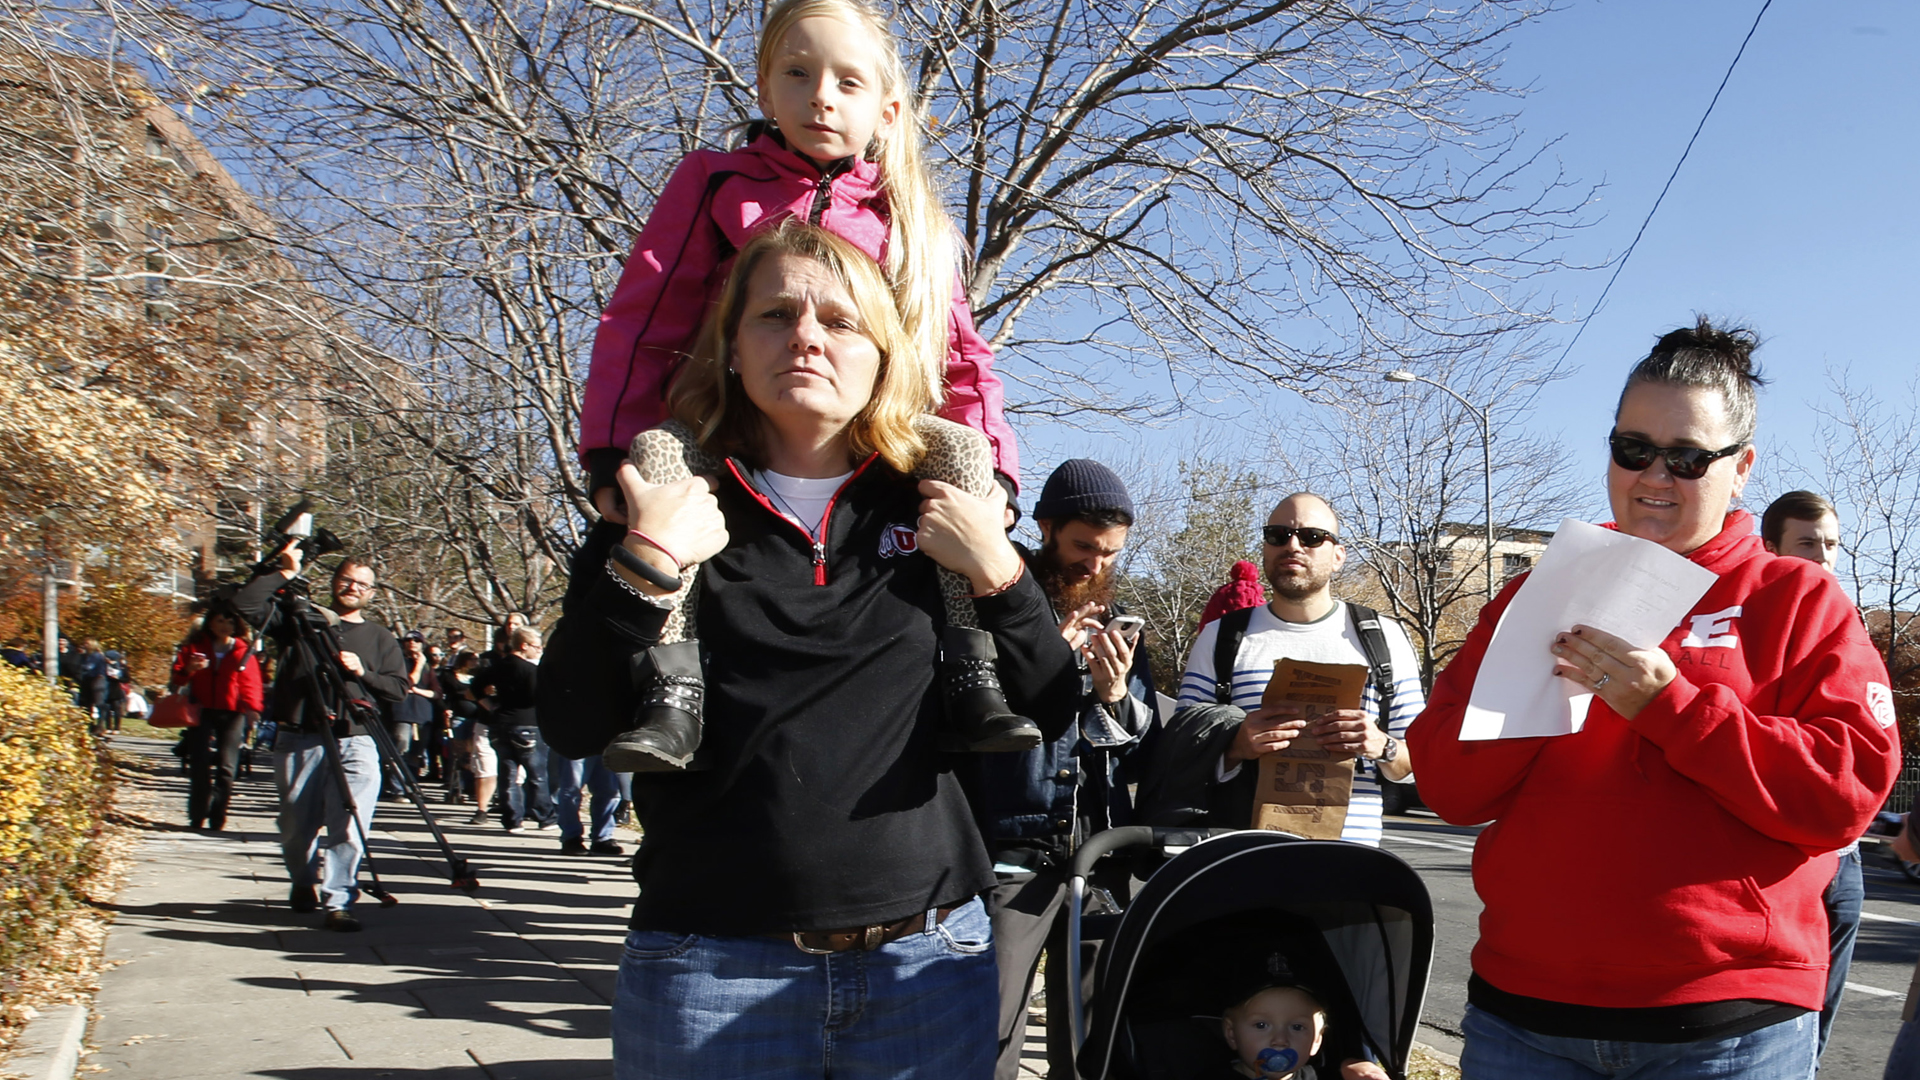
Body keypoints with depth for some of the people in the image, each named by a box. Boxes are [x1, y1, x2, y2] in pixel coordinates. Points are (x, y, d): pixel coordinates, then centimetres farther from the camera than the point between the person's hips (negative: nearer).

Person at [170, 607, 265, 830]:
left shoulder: (244, 650, 5)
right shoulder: (195, 646, 8)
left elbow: (250, 682, 0)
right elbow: (178, 677, 7)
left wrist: (252, 705, -18)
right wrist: (189, 669, -16)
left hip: (232, 714, -1)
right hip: (202, 712, 1)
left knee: (226, 768, -5)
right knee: (200, 766, -3)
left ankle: (217, 819, 2)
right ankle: (197, 817, 8)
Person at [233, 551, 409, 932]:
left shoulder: (380, 638, 15)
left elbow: (398, 688, 8)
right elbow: (245, 604, 0)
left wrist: (362, 672, -7)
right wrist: (284, 573, -3)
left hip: (355, 744, 0)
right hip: (299, 741, 1)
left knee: (349, 829, -13)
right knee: (297, 827, 10)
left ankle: (338, 902, -10)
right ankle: (305, 883, 35)